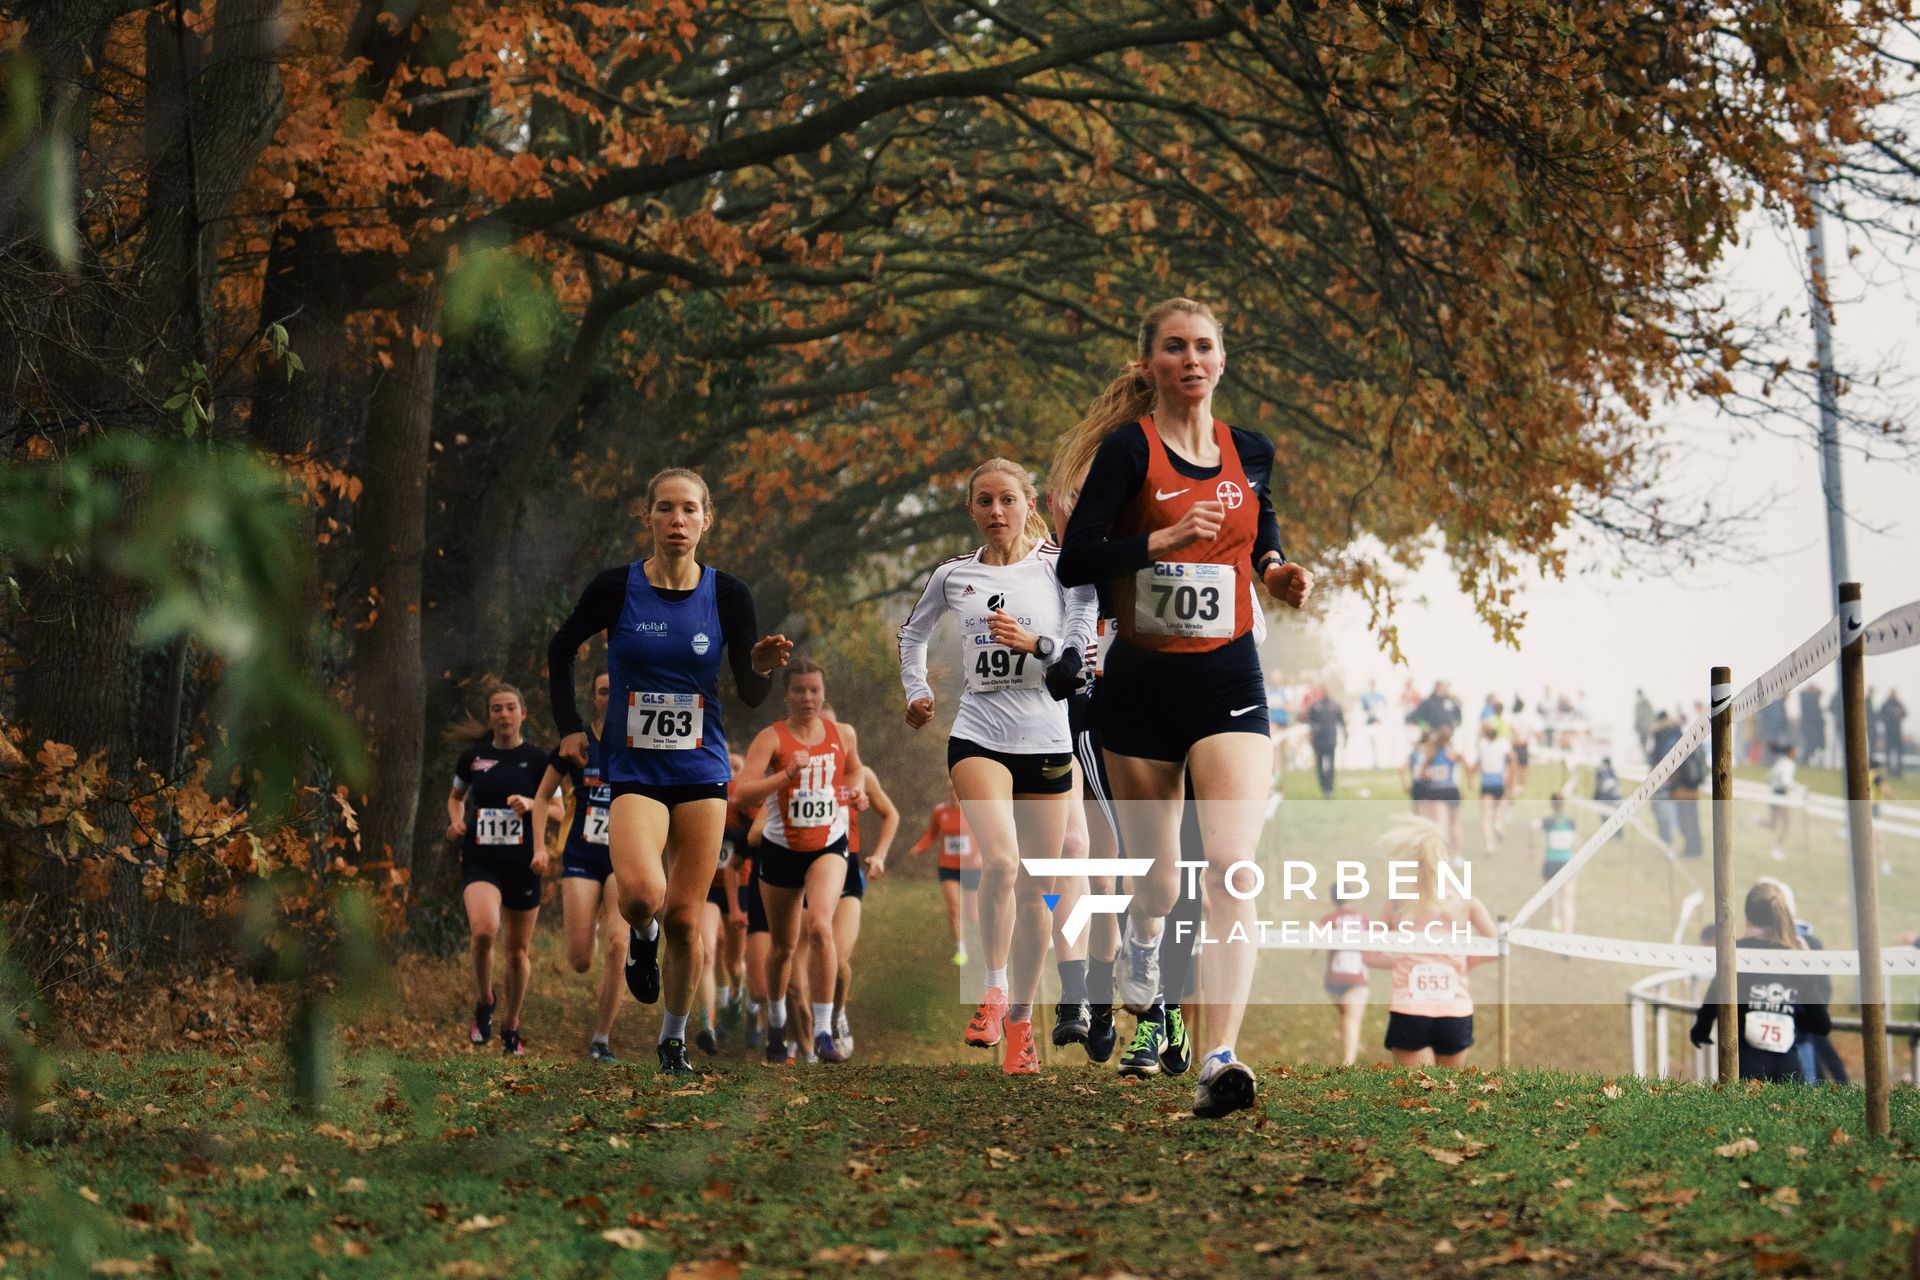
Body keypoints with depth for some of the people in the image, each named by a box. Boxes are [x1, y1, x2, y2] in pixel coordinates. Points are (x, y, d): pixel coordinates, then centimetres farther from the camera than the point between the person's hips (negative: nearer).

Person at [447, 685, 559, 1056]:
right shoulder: (473, 757, 6)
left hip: (523, 862, 0)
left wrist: (530, 803, -16)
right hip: (480, 861, 0)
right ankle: (484, 1002, -1)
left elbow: (558, 812, 3)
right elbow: (456, 796, 22)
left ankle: (511, 1026, 27)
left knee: (517, 948, 7)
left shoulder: (537, 760, 0)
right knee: (484, 929, -27)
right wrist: (456, 820, 1)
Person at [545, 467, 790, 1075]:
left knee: (684, 917, 3)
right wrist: (568, 725, 4)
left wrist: (762, 666, -19)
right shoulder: (616, 587, -6)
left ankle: (675, 1033, 25)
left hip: (702, 773, 2)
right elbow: (561, 649, 11)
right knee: (641, 894, -25)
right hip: (634, 770, -1)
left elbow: (751, 695, 3)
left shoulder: (727, 594, -3)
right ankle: (642, 934, 12)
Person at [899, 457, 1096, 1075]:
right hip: (978, 737, 0)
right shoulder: (953, 575, 8)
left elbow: (1081, 649, -4)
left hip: (1047, 740, 0)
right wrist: (915, 689, 17)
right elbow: (913, 631, 27)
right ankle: (995, 991, -10)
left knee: (1034, 889, 4)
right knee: (1000, 861, -25)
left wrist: (1034, 643, -19)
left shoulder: (1060, 566, 2)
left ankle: (1021, 1021, 16)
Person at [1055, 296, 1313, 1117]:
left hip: (1228, 679, 2)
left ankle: (1219, 1061, -22)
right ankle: (1141, 941, 49)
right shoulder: (1129, 448, -6)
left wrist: (1280, 577, 4)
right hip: (1142, 681, -1)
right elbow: (1073, 562, -13)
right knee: (1158, 881, 11)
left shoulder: (1250, 453, 7)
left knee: (1230, 866, -17)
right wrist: (1166, 537, -25)